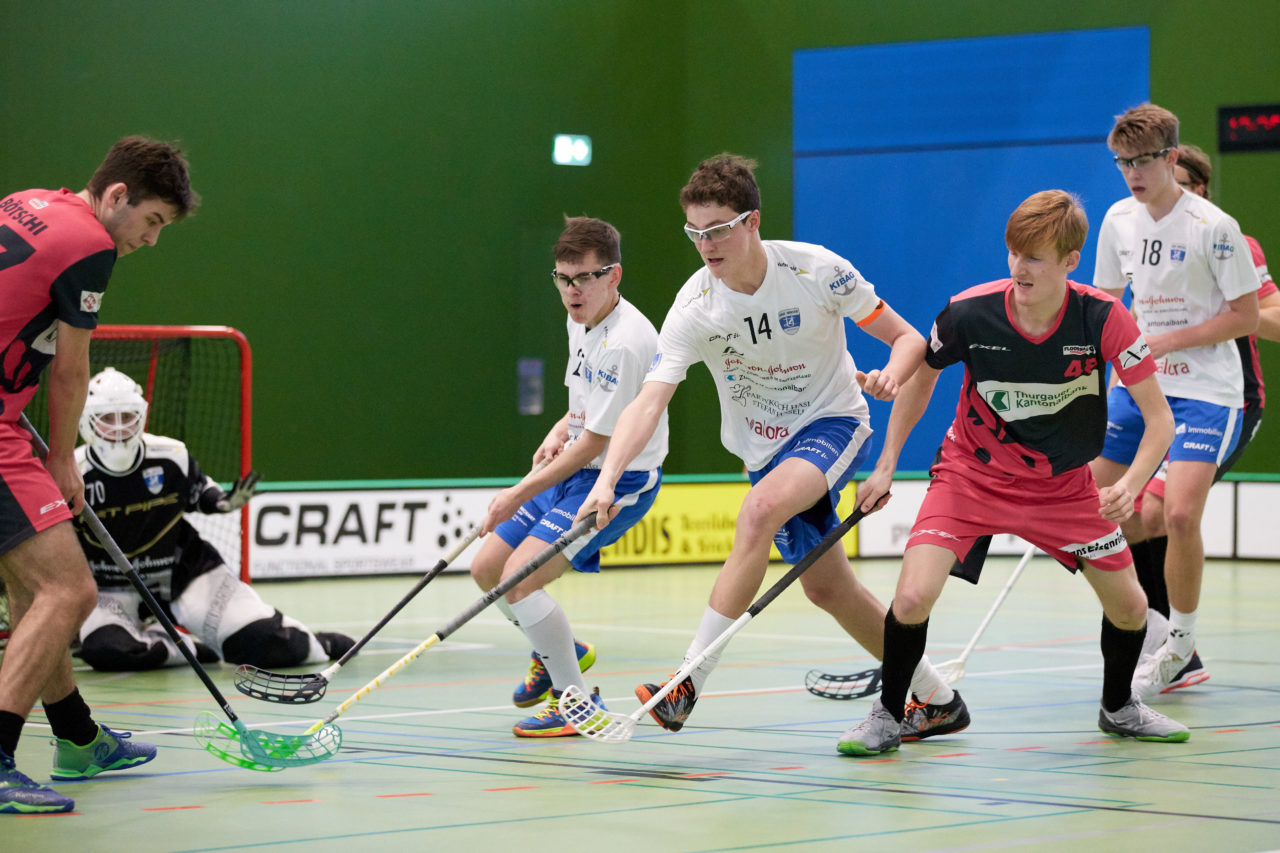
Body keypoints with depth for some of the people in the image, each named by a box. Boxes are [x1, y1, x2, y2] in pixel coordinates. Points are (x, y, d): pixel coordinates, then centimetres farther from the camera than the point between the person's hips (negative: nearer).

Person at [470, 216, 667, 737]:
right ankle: (558, 654, 34)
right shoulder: (581, 322, 5)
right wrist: (561, 430, 5)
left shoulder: (625, 343, -25)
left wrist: (519, 495, -16)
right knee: (487, 570, 11)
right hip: (573, 471, 10)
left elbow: (593, 445, -22)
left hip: (618, 481, -10)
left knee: (519, 577, -22)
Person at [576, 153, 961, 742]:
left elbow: (908, 339, -10)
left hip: (833, 424, -4)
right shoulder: (694, 308, -15)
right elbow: (649, 402, -24)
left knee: (760, 509, -31)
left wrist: (891, 374, -33)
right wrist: (606, 481, -39)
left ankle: (689, 682, -29)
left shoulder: (816, 270, -19)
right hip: (765, 447, 4)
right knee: (827, 589, 6)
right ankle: (936, 700, 26)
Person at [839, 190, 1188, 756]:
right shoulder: (969, 312, -22)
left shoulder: (1103, 319, -22)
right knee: (912, 597, -21)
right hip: (972, 473, -1)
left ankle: (1118, 709, 34)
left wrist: (1131, 485, -34)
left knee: (1129, 606, 3)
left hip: (1062, 484, 2)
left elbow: (1159, 418, -17)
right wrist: (887, 465, 0)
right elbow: (922, 376, 1)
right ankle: (887, 717, 3)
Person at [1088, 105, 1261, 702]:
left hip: (1204, 389, -6)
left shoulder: (1213, 227, -14)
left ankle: (1181, 644, 0)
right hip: (1135, 383, 6)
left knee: (1180, 515, -21)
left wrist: (1164, 343, -17)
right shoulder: (1119, 219, 3)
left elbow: (1246, 318, -12)